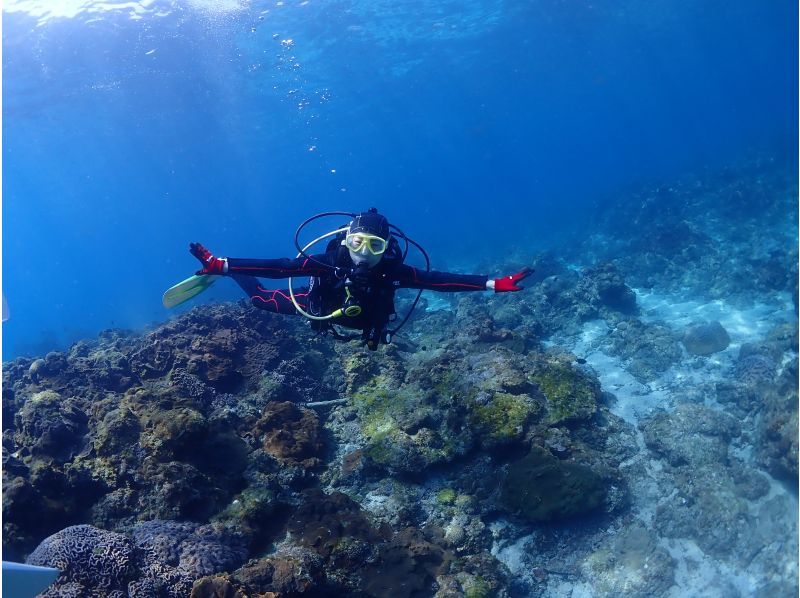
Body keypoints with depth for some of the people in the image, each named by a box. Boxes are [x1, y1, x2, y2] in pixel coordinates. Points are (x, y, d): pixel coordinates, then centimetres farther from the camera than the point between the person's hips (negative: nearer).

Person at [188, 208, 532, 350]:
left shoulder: (393, 271, -36)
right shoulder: (330, 262, -40)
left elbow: (440, 280, -38)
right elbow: (279, 266, -43)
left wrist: (493, 284, -45)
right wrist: (220, 265, -50)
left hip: (367, 322, 2)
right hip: (321, 305, -2)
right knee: (261, 300, 10)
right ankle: (216, 276, 36)